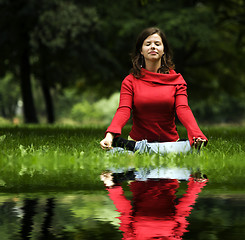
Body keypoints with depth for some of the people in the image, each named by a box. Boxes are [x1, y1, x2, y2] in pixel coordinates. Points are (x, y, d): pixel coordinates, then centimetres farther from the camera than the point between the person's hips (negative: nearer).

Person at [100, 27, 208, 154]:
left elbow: (183, 109, -10)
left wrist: (196, 135, -32)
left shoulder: (176, 79, 6)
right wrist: (110, 135, -34)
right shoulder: (130, 81, 4)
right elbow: (123, 110, -11)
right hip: (137, 138, -3)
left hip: (170, 141, 3)